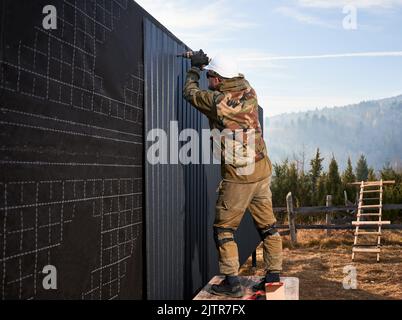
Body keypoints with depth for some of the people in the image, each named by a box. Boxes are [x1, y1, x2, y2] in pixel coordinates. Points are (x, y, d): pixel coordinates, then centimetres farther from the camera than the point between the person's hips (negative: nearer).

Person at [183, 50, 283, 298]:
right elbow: (238, 78, 26)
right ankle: (274, 276, 19)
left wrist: (196, 67, 23)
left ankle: (232, 283, 5)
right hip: (262, 172, 6)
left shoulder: (216, 101, -13)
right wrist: (210, 64, 28)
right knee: (268, 226, 13)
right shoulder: (249, 93, 1)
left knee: (224, 229, 6)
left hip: (237, 177, -6)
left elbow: (190, 92, 7)